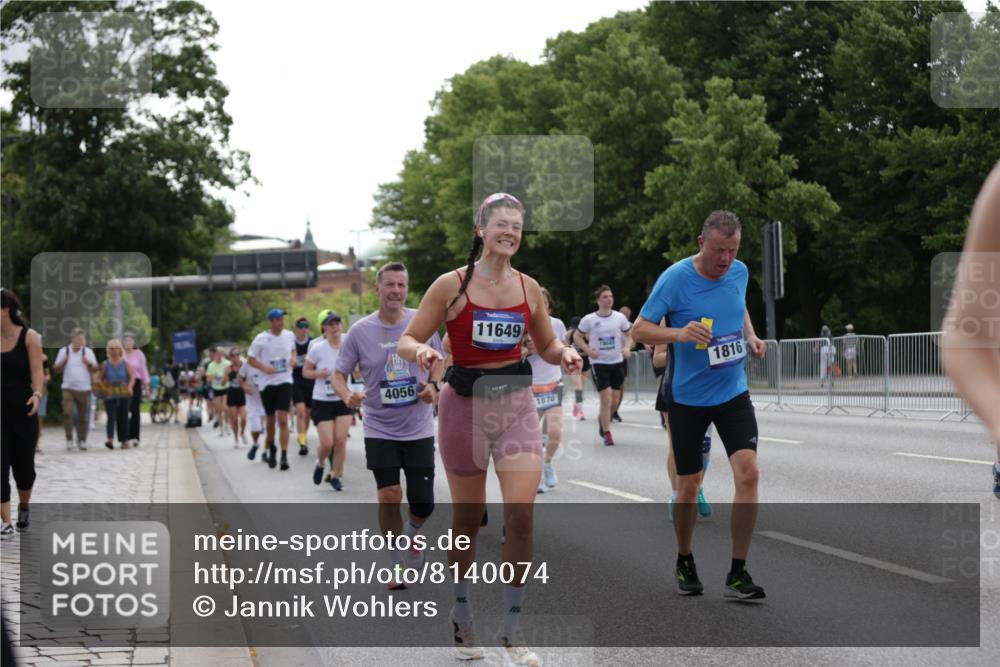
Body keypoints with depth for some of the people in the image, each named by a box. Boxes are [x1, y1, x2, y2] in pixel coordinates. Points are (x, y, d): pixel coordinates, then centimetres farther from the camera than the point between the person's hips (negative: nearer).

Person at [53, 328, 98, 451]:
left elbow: (95, 369, 8)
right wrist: (63, 362, -11)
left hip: (84, 389, 1)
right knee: (67, 413, -17)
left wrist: (89, 363, -12)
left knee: (83, 416, 3)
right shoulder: (63, 351, 6)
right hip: (68, 388, -1)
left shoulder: (88, 352, 8)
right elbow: (56, 369, 8)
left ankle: (82, 440, 13)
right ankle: (69, 440, -10)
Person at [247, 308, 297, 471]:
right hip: (267, 383, 0)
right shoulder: (261, 339, -6)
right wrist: (264, 368, -16)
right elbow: (250, 359, 0)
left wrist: (293, 358, 1)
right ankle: (271, 449, 35)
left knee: (283, 419, -12)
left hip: (285, 381, 0)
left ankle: (284, 456, -14)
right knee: (271, 420, 10)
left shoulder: (289, 335, 4)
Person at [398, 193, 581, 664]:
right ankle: (462, 613, 30)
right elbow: (406, 341, -3)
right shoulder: (451, 286, -6)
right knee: (467, 518, 8)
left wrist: (564, 354, -5)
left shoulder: (528, 288, 4)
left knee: (521, 514, -11)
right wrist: (421, 352, -26)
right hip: (465, 403, -2)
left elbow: (545, 346, 17)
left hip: (515, 403, 2)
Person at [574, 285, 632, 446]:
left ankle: (602, 419, 38)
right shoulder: (589, 320, -5)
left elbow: (629, 335, 12)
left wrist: (627, 347, -8)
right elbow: (577, 336, 6)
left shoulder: (620, 317, 0)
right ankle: (607, 434, 0)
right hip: (599, 363, -3)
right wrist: (588, 350, -10)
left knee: (614, 401, 7)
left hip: (617, 362, 3)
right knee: (606, 399, -11)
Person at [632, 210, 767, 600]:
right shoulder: (675, 279, -15)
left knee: (748, 473, -14)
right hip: (686, 397, -3)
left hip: (732, 392, 3)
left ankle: (737, 574, -5)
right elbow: (639, 330, -12)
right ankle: (684, 563, 30)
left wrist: (751, 337, 3)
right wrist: (678, 333, -30)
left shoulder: (740, 272, 0)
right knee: (689, 485, 6)